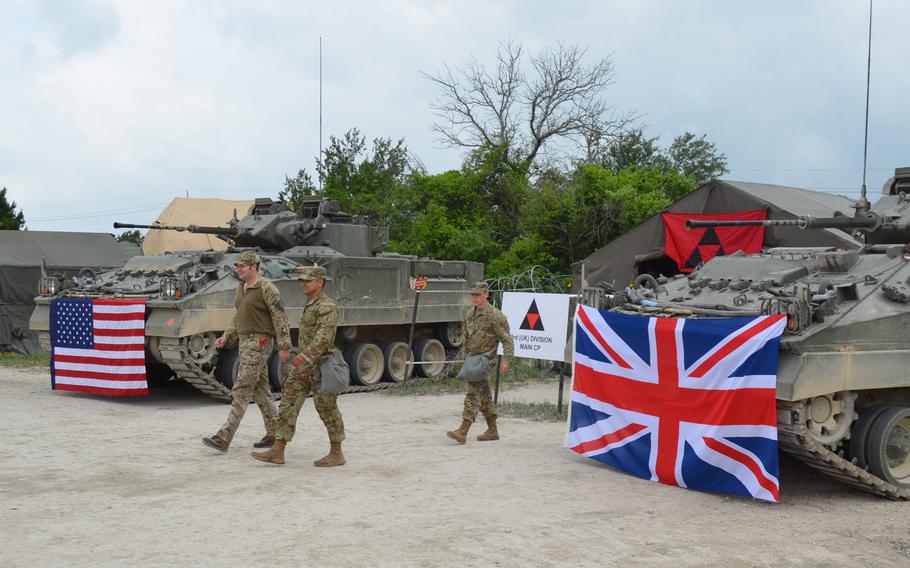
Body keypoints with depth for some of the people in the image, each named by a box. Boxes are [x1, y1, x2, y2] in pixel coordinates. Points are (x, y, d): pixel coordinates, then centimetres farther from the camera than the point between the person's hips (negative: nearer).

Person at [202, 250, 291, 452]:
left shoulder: (266, 288, -13)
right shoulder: (241, 288, 14)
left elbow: (280, 318, -14)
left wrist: (284, 346, -17)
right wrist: (226, 337, 11)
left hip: (259, 343, -9)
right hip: (245, 342, 9)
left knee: (241, 390, -12)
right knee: (260, 390, 12)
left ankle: (224, 438, -14)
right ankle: (274, 434, 21)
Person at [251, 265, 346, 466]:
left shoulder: (326, 306, -14)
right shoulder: (310, 306, 16)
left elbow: (324, 336, -26)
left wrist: (306, 355, -35)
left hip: (320, 366, -9)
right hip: (303, 367, 9)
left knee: (327, 410, 0)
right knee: (288, 405, 4)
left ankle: (336, 454, 11)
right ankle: (278, 451, 5)